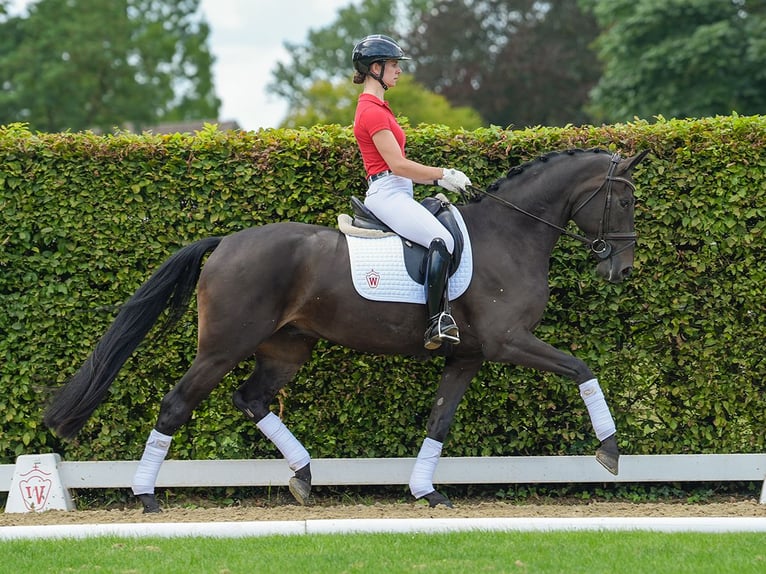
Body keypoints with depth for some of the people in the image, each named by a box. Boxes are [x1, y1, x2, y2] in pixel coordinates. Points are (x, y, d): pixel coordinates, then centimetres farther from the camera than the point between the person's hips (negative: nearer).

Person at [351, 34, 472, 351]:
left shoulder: (376, 108, 20)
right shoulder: (373, 112, -13)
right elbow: (398, 165, -17)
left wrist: (439, 178, 14)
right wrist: (442, 174, -9)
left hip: (395, 193, 11)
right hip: (388, 193, -11)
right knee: (441, 240, -27)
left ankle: (443, 316, 3)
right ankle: (435, 324, -31)